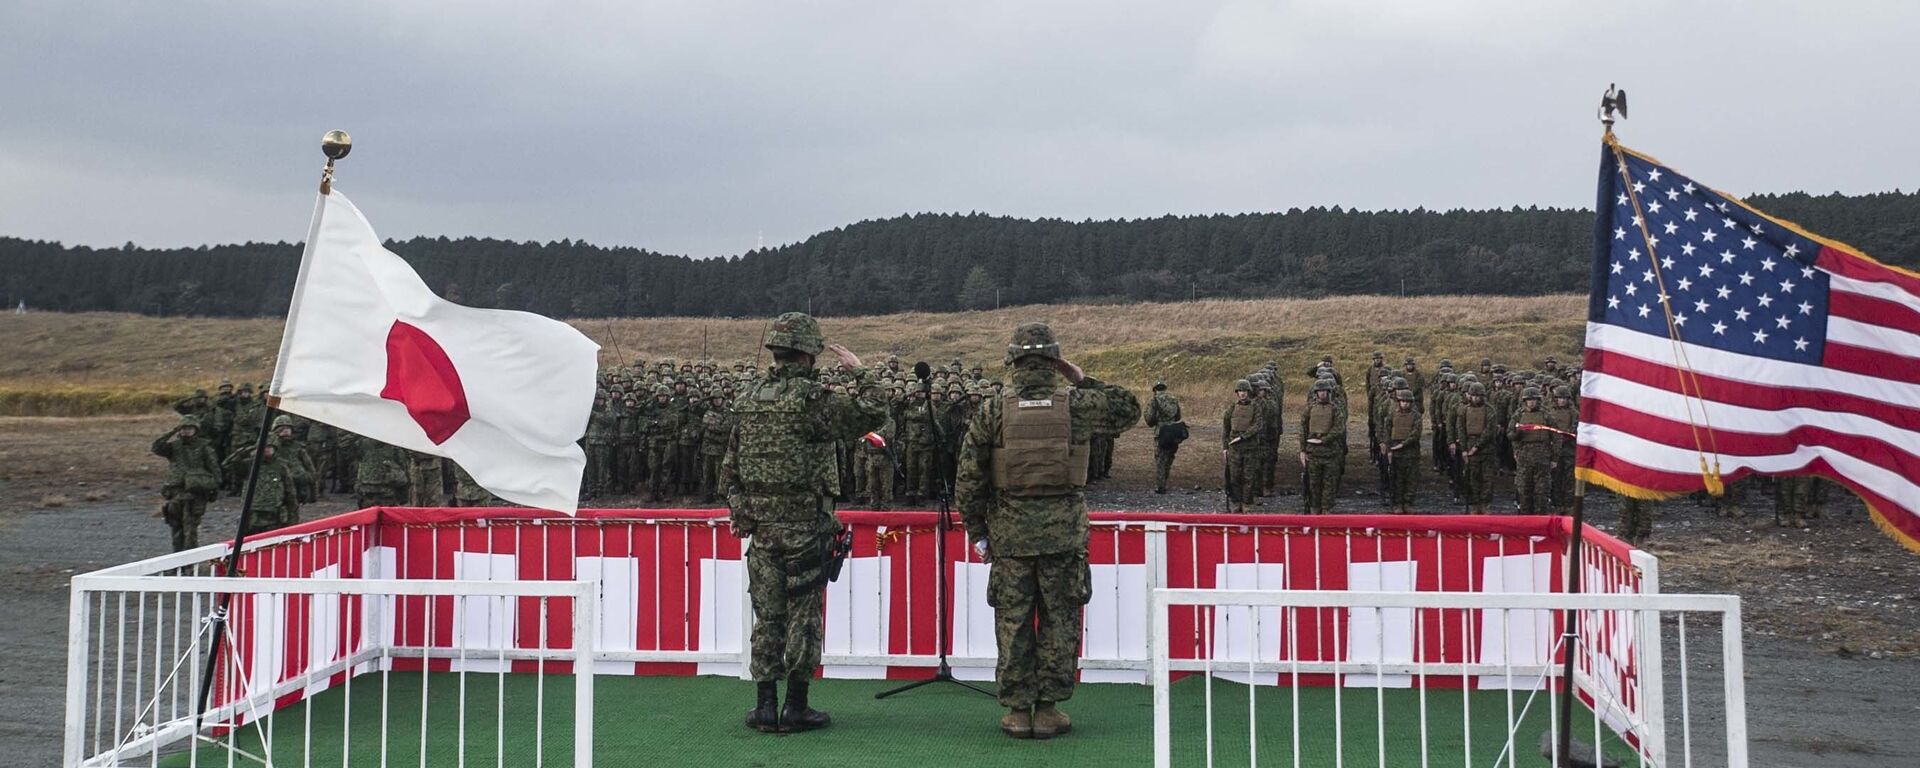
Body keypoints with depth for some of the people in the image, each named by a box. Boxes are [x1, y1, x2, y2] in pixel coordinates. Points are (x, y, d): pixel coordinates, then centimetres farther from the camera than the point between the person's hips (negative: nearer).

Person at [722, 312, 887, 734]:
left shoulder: (747, 400, 7)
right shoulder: (811, 399, -13)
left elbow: (730, 466, 12)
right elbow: (874, 415, -14)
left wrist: (737, 511, 21)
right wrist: (858, 372, -2)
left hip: (760, 526, 5)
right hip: (804, 526, -5)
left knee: (766, 616, 10)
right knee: (803, 616, 3)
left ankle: (764, 707, 14)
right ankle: (796, 709, 9)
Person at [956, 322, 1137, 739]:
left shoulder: (993, 411, -3)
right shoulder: (1077, 404, -3)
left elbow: (968, 477, -1)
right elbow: (1129, 407, 15)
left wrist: (977, 532, 8)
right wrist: (1084, 381, 13)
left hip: (1009, 532, 0)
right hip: (1064, 532, 0)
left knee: (1013, 623, 8)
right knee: (1059, 622, 9)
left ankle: (1017, 711, 12)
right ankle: (1049, 709, 12)